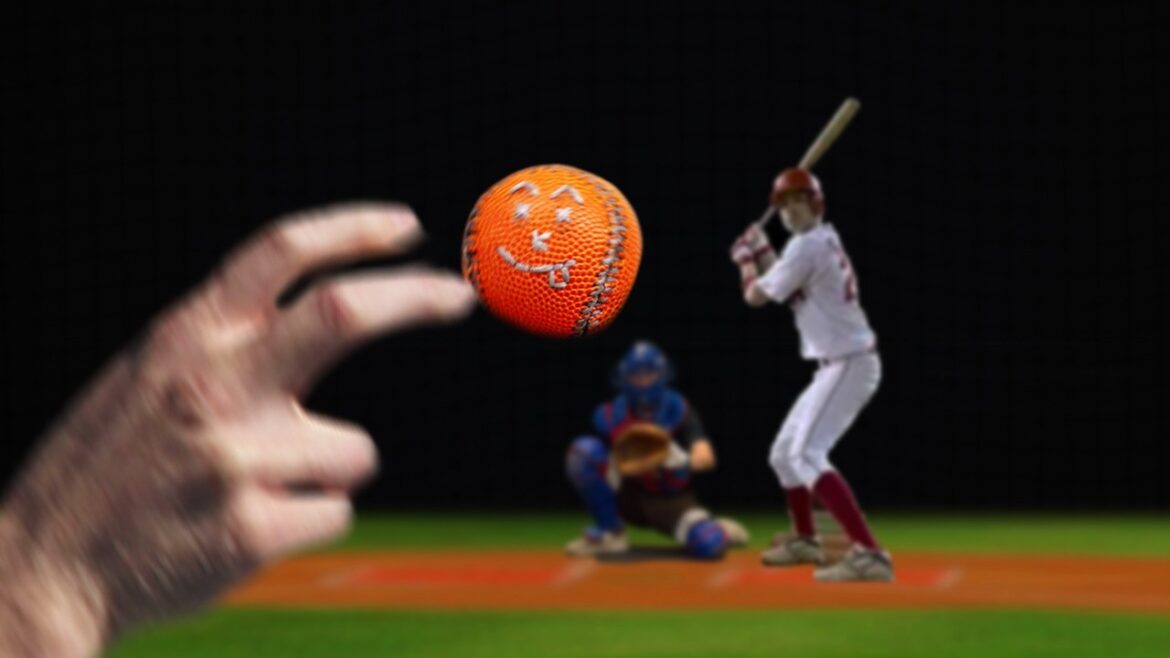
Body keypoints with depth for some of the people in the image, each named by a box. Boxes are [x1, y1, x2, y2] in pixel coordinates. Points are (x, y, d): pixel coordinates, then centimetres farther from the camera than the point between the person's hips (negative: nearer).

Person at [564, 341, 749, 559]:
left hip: (672, 500, -1)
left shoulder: (678, 410, -12)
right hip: (628, 496, 1)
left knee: (709, 544, -31)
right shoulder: (610, 416, -8)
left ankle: (717, 529, 12)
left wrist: (682, 461, -47)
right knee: (583, 449, -22)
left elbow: (706, 458, -26)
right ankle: (609, 533, -9)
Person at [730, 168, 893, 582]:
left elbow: (755, 296, -6)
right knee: (784, 453, 22)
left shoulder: (808, 246, -15)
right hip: (838, 365, 10)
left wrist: (745, 260, 12)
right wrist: (762, 252, 21)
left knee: (807, 455, -25)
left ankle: (868, 555, -36)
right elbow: (787, 286, 27)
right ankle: (804, 540, 42)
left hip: (848, 365, -10)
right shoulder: (823, 241, 14)